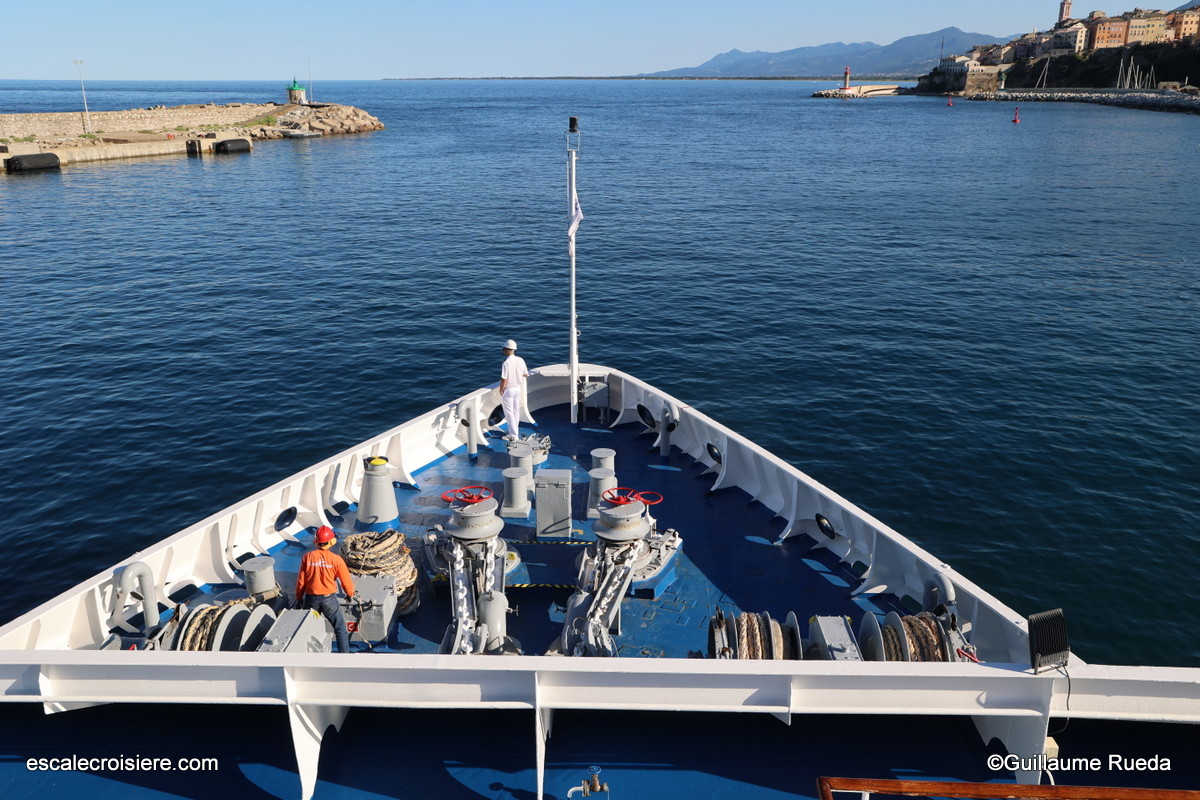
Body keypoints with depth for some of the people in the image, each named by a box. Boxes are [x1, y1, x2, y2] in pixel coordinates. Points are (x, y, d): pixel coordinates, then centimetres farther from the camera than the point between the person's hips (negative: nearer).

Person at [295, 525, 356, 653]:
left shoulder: (307, 557, -7)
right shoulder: (336, 559, -12)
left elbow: (301, 580, -1)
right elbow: (346, 580, -4)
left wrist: (299, 598, 14)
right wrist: (350, 593, 16)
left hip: (311, 598, 2)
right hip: (329, 599, -2)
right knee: (340, 628, 11)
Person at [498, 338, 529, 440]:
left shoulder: (506, 363, -26)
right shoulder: (520, 360, -7)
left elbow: (504, 380, -25)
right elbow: (526, 374, 4)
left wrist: (501, 390, -9)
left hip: (508, 390, -6)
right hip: (518, 388, 6)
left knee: (509, 412, 5)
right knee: (516, 410, 20)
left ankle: (514, 435, 7)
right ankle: (514, 430, 34)